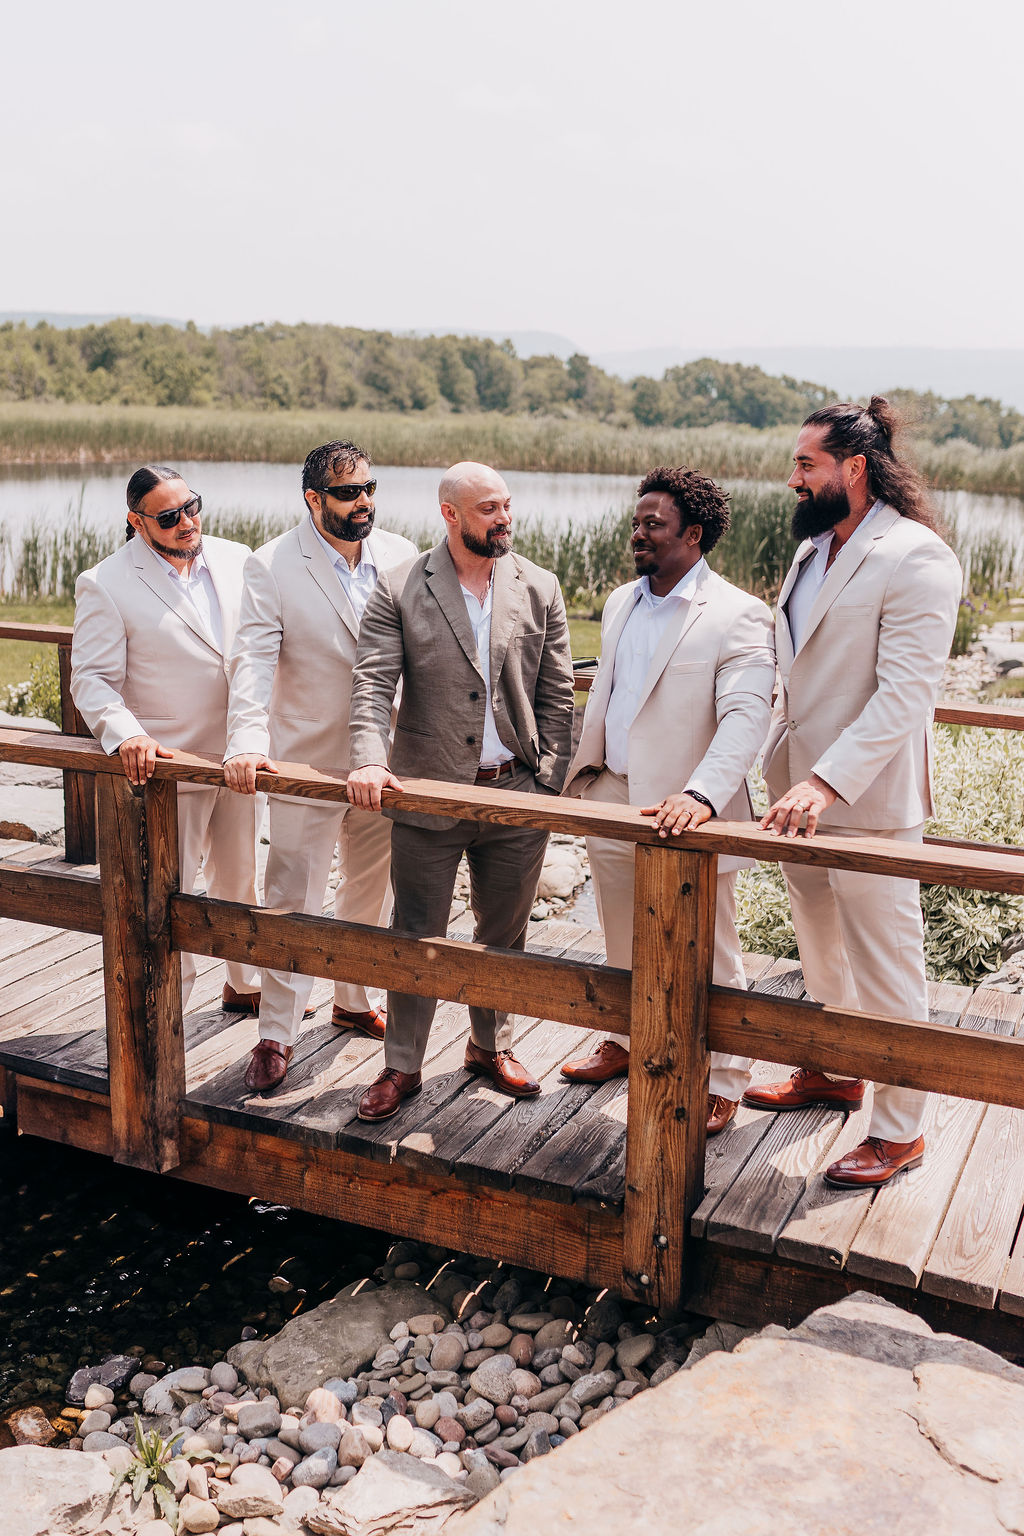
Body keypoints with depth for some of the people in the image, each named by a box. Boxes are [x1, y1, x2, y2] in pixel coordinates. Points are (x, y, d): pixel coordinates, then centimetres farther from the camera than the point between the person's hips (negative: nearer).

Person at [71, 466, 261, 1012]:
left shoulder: (236, 559, 3)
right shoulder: (106, 584, -11)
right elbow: (92, 679, -12)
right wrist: (126, 734, -29)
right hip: (167, 765, -5)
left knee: (241, 877, 20)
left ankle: (246, 983, 40)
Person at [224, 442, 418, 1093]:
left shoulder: (401, 555, 2)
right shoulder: (271, 566, -10)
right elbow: (253, 662, -17)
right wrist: (247, 742, -31)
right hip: (307, 762, -4)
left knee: (372, 891, 19)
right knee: (293, 900, 2)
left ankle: (357, 1000, 39)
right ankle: (278, 1034, 16)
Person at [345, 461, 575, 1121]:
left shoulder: (539, 589, 3)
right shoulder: (400, 590, -3)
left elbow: (556, 695, 5)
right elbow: (373, 683, -9)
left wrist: (550, 784, -2)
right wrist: (370, 761, -25)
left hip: (517, 793, 2)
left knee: (504, 934, 16)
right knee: (416, 937, 7)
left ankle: (491, 1046, 36)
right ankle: (402, 1066, 22)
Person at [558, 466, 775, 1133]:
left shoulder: (739, 615, -13)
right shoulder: (621, 603, 11)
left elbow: (746, 716, -23)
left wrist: (701, 795, -36)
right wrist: (583, 770, 19)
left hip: (687, 818, -7)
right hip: (614, 802, 7)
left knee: (708, 959, 6)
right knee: (626, 947, 21)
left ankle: (722, 1082, 21)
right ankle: (631, 1039, 42)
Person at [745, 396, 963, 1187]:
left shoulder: (915, 558, -16)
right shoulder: (816, 549, 10)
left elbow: (905, 693, -23)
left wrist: (828, 781, -29)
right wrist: (788, 767, 14)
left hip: (868, 797, -8)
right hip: (803, 786, 8)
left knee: (885, 965, 3)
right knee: (821, 946, 22)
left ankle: (900, 1130, 17)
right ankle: (834, 1071, 42)